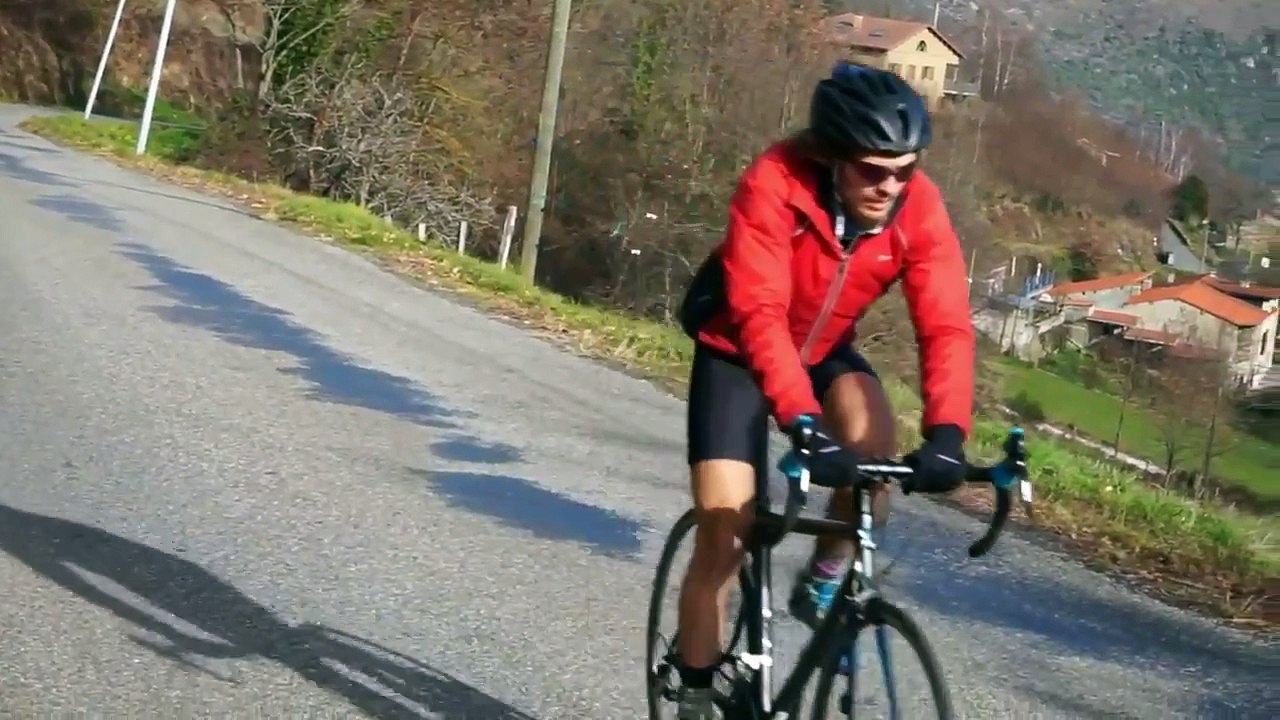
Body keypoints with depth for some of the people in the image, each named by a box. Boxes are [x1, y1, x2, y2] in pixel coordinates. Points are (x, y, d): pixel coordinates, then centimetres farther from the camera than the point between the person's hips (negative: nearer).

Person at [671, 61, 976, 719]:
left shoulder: (919, 208, -23)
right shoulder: (774, 182, -33)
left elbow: (945, 327, -28)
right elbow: (758, 314, -40)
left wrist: (946, 433, -43)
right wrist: (803, 423, -51)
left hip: (824, 348, 3)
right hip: (737, 351, -3)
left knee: (876, 444, -27)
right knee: (723, 532, -10)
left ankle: (824, 581, 1)